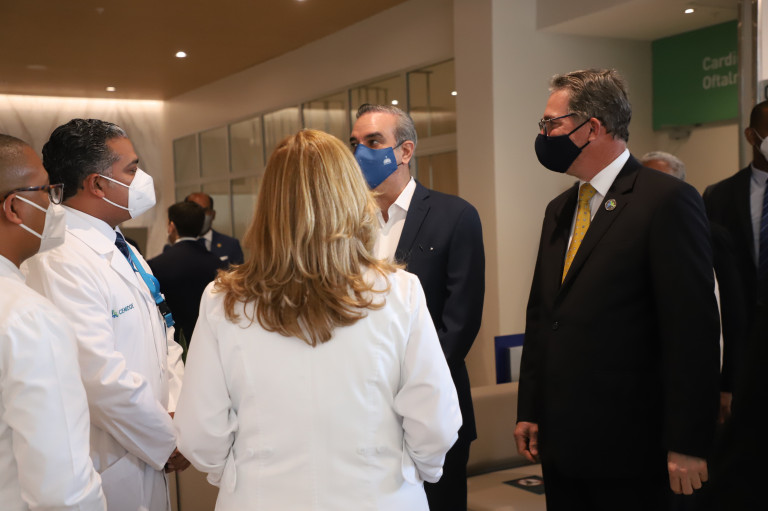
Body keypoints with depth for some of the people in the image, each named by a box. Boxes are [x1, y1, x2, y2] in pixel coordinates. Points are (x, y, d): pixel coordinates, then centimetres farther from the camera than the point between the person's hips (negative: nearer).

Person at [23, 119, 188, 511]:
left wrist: (176, 410, 0)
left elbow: (162, 337, 14)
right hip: (111, 474, -9)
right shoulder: (60, 262, -22)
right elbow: (104, 379, -26)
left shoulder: (121, 248, 10)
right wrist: (170, 442, -14)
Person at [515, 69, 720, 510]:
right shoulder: (559, 210, 12)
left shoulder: (668, 201, -12)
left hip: (628, 446, -7)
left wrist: (688, 444, -15)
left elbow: (694, 330, -15)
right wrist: (528, 411, 14)